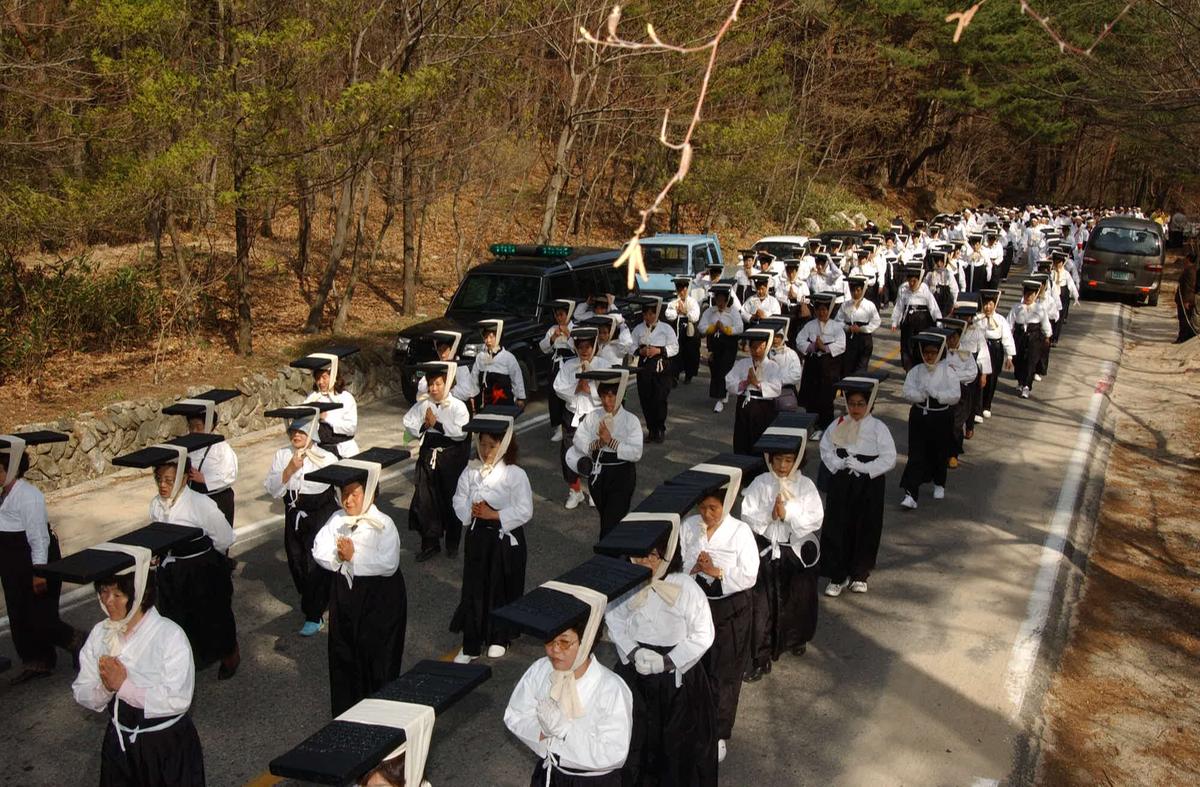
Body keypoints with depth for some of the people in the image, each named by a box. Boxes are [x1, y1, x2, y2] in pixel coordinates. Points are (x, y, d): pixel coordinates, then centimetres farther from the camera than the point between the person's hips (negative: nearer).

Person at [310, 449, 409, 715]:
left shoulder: (383, 524, -17)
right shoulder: (337, 520, 0)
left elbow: (389, 564, -25)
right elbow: (319, 551, -4)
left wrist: (354, 557, -25)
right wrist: (339, 556, -22)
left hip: (378, 596, -5)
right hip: (345, 592, 5)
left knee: (377, 655, 5)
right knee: (343, 651, 15)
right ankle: (345, 707, 32)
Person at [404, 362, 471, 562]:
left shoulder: (457, 406, -10)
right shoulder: (422, 405, 3)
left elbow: (461, 433, -20)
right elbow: (408, 424, 4)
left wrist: (437, 424, -18)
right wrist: (424, 426, -13)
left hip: (452, 456, -3)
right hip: (428, 454, 4)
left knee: (451, 500, 8)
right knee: (424, 501, 3)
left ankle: (452, 544, 24)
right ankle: (430, 543, 16)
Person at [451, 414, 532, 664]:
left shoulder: (515, 474, -13)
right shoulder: (471, 470, 1)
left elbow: (524, 511, -16)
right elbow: (459, 501, 2)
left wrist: (494, 515, -20)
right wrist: (473, 511, -18)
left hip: (506, 538, -4)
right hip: (477, 536, 4)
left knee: (502, 589, 10)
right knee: (473, 589, 7)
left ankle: (499, 638, 30)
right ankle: (471, 645, 18)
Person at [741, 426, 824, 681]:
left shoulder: (806, 486, -9)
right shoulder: (760, 484, -8)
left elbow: (815, 520, -13)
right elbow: (748, 516, -9)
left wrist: (788, 513, -23)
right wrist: (769, 514, -24)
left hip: (798, 552, 1)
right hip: (766, 551, -1)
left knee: (798, 601, 18)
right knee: (763, 606, 0)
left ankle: (796, 639, 46)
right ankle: (761, 658, 7)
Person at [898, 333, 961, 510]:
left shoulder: (947, 371, -7)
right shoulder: (916, 371, -2)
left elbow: (955, 395, -14)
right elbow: (908, 392, -12)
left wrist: (935, 393, -21)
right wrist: (923, 395, -26)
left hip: (942, 417, 0)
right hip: (919, 416, 1)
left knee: (940, 453, 15)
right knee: (916, 456, -4)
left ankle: (939, 485, 41)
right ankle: (911, 494, -6)